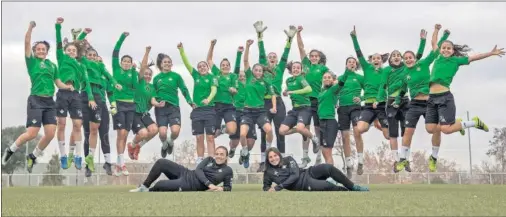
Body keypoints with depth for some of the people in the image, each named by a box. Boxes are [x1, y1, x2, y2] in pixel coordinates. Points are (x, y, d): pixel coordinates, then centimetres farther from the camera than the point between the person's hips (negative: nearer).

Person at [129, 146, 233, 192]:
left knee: (159, 184, -23)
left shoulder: (227, 171, -2)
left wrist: (222, 189, -22)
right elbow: (198, 170, -6)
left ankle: (148, 191, 13)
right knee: (161, 162, -7)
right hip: (185, 173, 5)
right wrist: (209, 184, -22)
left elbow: (228, 187, 3)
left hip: (190, 186, -5)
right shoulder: (209, 160, 7)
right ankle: (144, 186, 7)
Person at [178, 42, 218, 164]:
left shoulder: (212, 77, 1)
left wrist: (208, 99, -33)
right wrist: (181, 50, -6)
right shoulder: (196, 76, 11)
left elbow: (214, 90, -14)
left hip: (209, 110, -4)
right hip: (197, 110, 4)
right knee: (199, 138, 5)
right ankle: (199, 161, 9)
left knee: (210, 137, -5)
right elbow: (186, 63, 6)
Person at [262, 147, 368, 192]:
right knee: (327, 185, -30)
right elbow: (266, 186, 13)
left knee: (328, 167, -22)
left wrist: (278, 187, -17)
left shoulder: (288, 160, 2)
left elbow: (295, 175, -10)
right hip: (303, 185, -3)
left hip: (307, 173, 3)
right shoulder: (268, 172, 1)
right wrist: (269, 190, -14)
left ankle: (353, 187, -11)